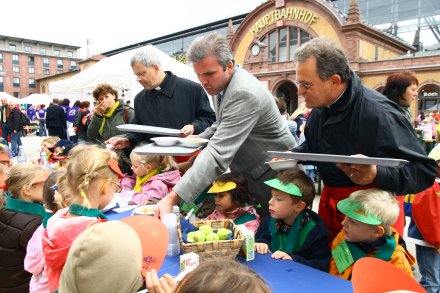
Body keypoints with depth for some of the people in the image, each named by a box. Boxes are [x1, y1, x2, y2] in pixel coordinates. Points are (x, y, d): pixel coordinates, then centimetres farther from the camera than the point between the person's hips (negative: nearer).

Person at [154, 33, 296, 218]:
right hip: (248, 172, 9)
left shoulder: (244, 93, -31)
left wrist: (172, 198, -42)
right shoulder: (219, 83, -1)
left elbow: (218, 154, -39)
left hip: (272, 175, -8)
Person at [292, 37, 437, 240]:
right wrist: (293, 155, -3)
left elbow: (424, 170, -24)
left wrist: (375, 175, -40)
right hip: (330, 200, 7)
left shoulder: (377, 113, -26)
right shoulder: (320, 108, -1)